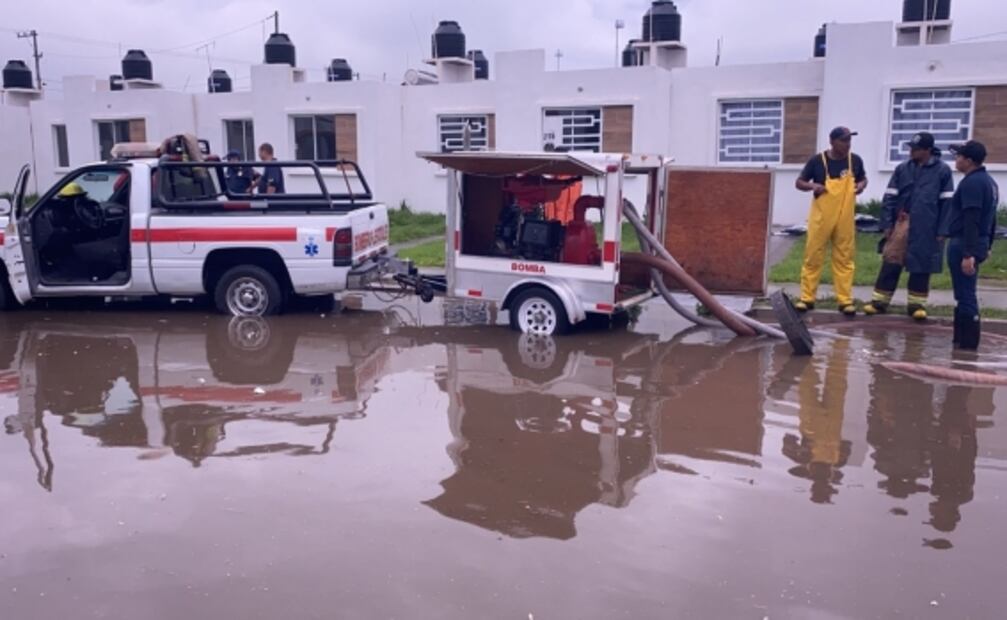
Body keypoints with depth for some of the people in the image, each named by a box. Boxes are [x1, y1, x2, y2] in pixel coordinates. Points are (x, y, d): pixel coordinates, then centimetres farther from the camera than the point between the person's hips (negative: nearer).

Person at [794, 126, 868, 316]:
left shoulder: (855, 160, 2)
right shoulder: (817, 161, -6)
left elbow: (863, 178, 19)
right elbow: (799, 182, 2)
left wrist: (861, 185, -4)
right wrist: (812, 186, -18)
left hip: (845, 218, 2)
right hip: (821, 217, -2)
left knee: (844, 259, 6)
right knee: (813, 256, 1)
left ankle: (845, 300, 12)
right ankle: (807, 298, 9)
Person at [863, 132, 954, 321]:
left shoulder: (943, 170, -1)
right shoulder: (902, 169, 5)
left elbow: (947, 201, -1)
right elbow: (890, 197, 6)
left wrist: (942, 230, -4)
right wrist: (887, 223, -1)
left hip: (926, 226, -2)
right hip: (902, 222, 2)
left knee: (921, 266, 5)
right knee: (890, 262, 1)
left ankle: (916, 304, 13)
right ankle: (880, 301, 8)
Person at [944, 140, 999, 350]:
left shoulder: (971, 183, -16)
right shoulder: (988, 181, 17)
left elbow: (971, 221, -23)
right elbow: (990, 218, 22)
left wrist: (968, 253, -26)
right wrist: (987, 245, 27)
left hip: (964, 246, -10)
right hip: (979, 245, 10)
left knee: (965, 295, -6)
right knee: (965, 294, 16)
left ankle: (968, 342, -2)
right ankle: (962, 337, 22)